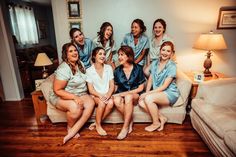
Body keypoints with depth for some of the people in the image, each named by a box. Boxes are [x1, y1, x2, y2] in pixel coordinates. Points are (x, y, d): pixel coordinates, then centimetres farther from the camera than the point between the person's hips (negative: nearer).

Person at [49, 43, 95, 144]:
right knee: (76, 107, -34)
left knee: (91, 103, -23)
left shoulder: (80, 64, 4)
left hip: (80, 94, 7)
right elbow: (57, 90, -21)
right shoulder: (63, 69, -20)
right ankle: (70, 127, 1)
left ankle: (73, 131, -18)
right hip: (62, 96, -6)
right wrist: (74, 97, -28)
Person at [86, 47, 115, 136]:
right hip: (96, 95, -2)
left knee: (111, 103, -30)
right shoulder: (89, 71, -4)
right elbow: (91, 89, -6)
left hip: (107, 95, 2)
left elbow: (112, 85, 1)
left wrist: (108, 95, -18)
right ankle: (98, 125, -7)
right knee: (102, 103, -32)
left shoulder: (108, 68, 3)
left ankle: (97, 123, -8)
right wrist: (100, 95, -23)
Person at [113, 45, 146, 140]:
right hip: (121, 94, 3)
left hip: (135, 95, -2)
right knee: (116, 100, -33)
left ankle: (125, 127, -25)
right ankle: (130, 121, -9)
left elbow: (140, 88, -6)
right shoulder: (117, 70, 3)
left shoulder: (138, 69, -5)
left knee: (128, 97, -37)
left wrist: (125, 93, -16)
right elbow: (116, 86, 10)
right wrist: (117, 94, -14)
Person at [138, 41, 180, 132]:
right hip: (157, 93, 6)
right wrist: (146, 92, -11)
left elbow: (164, 86, -17)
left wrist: (148, 93, -21)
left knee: (148, 98, -31)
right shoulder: (154, 63, 6)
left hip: (170, 93, -5)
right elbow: (150, 80, 6)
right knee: (141, 102, -21)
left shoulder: (172, 66, -12)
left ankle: (156, 123, -6)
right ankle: (162, 118, -1)